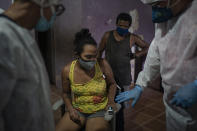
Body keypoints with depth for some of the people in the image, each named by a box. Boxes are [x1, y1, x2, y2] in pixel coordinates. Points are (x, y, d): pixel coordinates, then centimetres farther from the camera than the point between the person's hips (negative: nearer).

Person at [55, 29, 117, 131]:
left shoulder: (102, 65, -14)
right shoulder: (68, 70, -9)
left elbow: (112, 84, 4)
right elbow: (66, 93, 7)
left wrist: (111, 100, -9)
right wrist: (70, 108, -7)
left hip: (99, 111, -1)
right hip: (77, 110, 2)